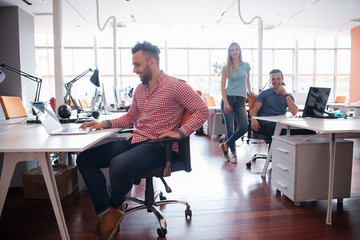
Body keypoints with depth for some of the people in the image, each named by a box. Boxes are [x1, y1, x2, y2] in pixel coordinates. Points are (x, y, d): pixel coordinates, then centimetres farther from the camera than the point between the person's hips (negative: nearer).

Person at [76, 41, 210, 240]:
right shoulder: (139, 89, 17)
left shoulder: (175, 85, -6)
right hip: (133, 141, 8)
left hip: (158, 145, -8)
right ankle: (105, 211, -4)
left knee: (118, 165, -34)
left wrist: (180, 132, -20)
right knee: (84, 159, -1)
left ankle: (117, 206, 0)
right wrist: (105, 124, 11)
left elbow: (202, 111, -9)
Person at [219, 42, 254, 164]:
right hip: (228, 99, -2)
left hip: (240, 100, 2)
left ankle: (226, 145, 11)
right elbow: (222, 86, 0)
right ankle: (233, 152, 18)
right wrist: (226, 102, -10)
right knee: (229, 127, -1)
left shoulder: (246, 65, 12)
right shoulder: (226, 67, 4)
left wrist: (249, 91, 5)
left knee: (243, 127, -11)